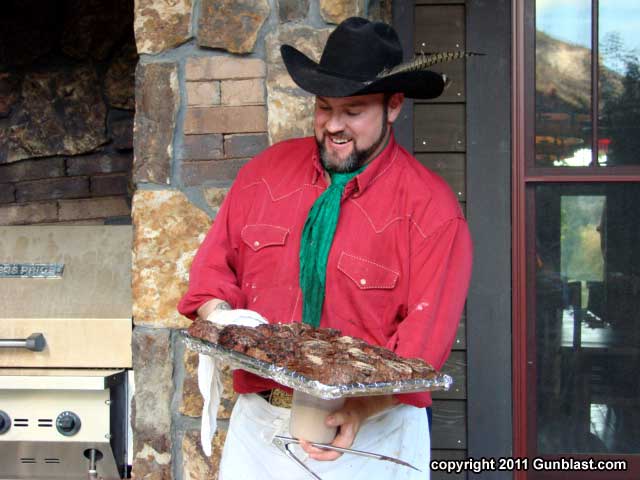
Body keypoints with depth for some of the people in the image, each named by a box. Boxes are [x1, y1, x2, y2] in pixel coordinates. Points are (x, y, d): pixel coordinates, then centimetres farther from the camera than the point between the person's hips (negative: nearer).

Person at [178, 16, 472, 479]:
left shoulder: (432, 209, -11)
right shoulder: (267, 171, 3)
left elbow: (424, 336, -15)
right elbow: (216, 265, 9)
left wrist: (359, 411, -28)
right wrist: (223, 323, -12)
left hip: (371, 434, -3)